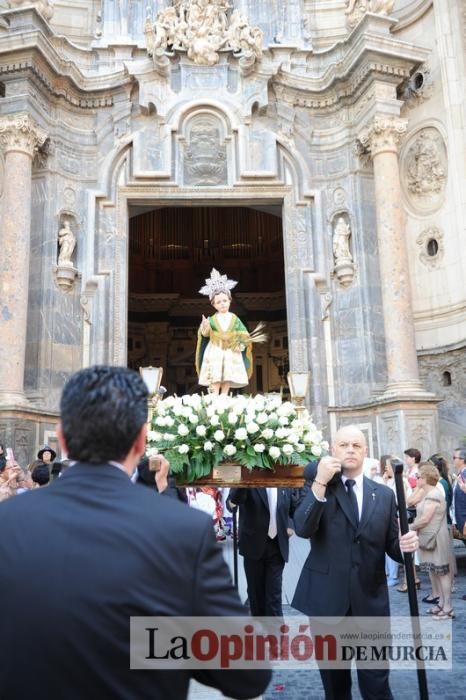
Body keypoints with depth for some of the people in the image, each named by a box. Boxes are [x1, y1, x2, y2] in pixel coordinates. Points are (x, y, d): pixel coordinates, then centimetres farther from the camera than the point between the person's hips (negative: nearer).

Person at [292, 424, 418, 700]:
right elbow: (302, 529, -19)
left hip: (371, 600, 1)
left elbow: (390, 545, 7)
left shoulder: (384, 494, 6)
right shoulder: (316, 486, -2)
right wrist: (320, 483, -26)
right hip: (327, 598, -1)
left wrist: (405, 545, -16)